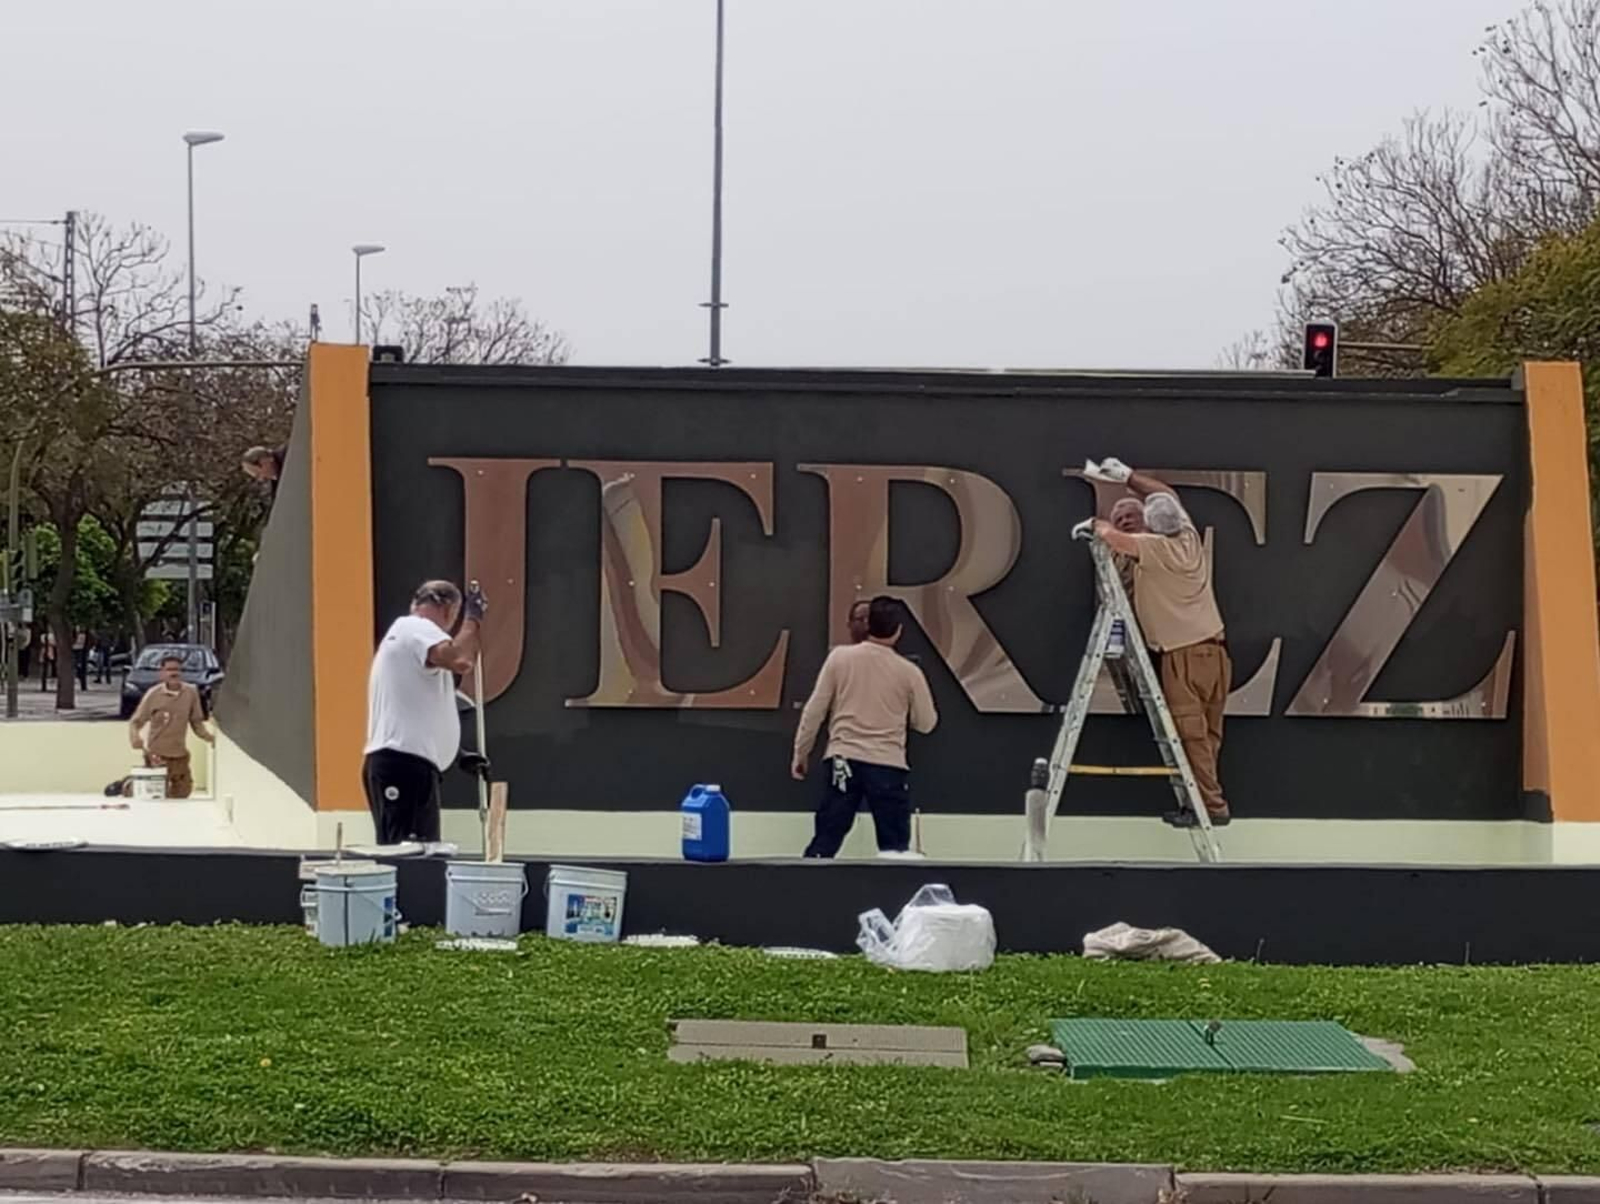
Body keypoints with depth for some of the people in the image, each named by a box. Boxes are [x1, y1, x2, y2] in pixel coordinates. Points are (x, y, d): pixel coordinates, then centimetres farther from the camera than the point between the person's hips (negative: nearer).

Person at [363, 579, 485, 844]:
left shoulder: (404, 632, 27)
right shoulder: (417, 628, -5)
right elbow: (460, 660, -25)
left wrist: (459, 754, 31)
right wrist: (473, 618, -8)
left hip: (394, 762, 11)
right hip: (405, 763, -11)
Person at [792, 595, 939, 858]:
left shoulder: (840, 656, 0)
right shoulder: (909, 671, 0)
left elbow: (815, 709, 2)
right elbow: (926, 723, 11)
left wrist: (801, 752, 11)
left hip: (844, 759, 1)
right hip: (889, 765, -1)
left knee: (825, 842, 2)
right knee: (895, 850, 5)